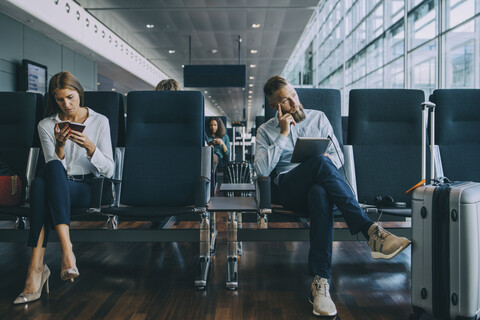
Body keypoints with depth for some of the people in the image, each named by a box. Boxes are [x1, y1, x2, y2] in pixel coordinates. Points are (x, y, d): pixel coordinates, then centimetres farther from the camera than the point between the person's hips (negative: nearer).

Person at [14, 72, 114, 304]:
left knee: (41, 184, -34)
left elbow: (109, 170, 0)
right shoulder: (46, 125, 10)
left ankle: (37, 267, -40)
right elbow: (54, 167, 2)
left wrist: (90, 147, -17)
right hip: (56, 188, 2)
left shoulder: (100, 122, 6)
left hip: (86, 189, -2)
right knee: (51, 168, -37)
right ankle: (66, 250, -45)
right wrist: (59, 146, -17)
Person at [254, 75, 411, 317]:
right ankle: (370, 231, -42)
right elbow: (261, 169, -3)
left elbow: (338, 156, 17)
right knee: (321, 164, -37)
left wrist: (327, 160, -9)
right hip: (289, 189, -1)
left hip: (318, 182, 2)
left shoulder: (318, 118, 19)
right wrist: (283, 135, -4)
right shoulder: (266, 131, 14)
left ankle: (320, 281, -46)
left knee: (320, 194, -40)